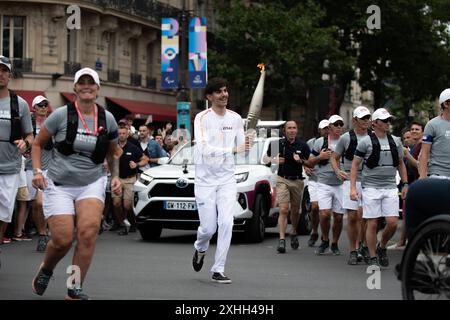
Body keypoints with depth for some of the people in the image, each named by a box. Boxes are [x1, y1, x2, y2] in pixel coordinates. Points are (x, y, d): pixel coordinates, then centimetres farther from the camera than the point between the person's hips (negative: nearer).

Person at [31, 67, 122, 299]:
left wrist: (115, 176, 7)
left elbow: (113, 152, 21)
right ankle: (45, 270, 26)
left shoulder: (107, 119, 4)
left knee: (88, 232, -22)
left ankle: (75, 289, -11)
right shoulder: (61, 115, -5)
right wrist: (37, 171, -8)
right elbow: (37, 144, 5)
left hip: (92, 184, 2)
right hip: (58, 185, -2)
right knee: (63, 240, -10)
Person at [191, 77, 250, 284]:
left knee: (226, 223, -11)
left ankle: (218, 271, -4)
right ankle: (200, 249, 36)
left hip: (227, 179, 3)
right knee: (208, 227, 1)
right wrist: (233, 150, -33)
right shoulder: (202, 118, -10)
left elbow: (242, 148, 11)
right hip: (205, 180, -3)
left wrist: (247, 144, -13)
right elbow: (205, 149, -23)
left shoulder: (236, 118, 5)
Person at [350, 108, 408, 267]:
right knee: (372, 224, -2)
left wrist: (405, 184, 12)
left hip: (390, 188, 4)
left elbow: (401, 164, 20)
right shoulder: (366, 141, -3)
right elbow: (355, 165, -2)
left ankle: (382, 247, 21)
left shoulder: (396, 141, 10)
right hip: (371, 188, -4)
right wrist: (352, 188, -9)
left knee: (392, 223, -5)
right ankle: (373, 258, 9)